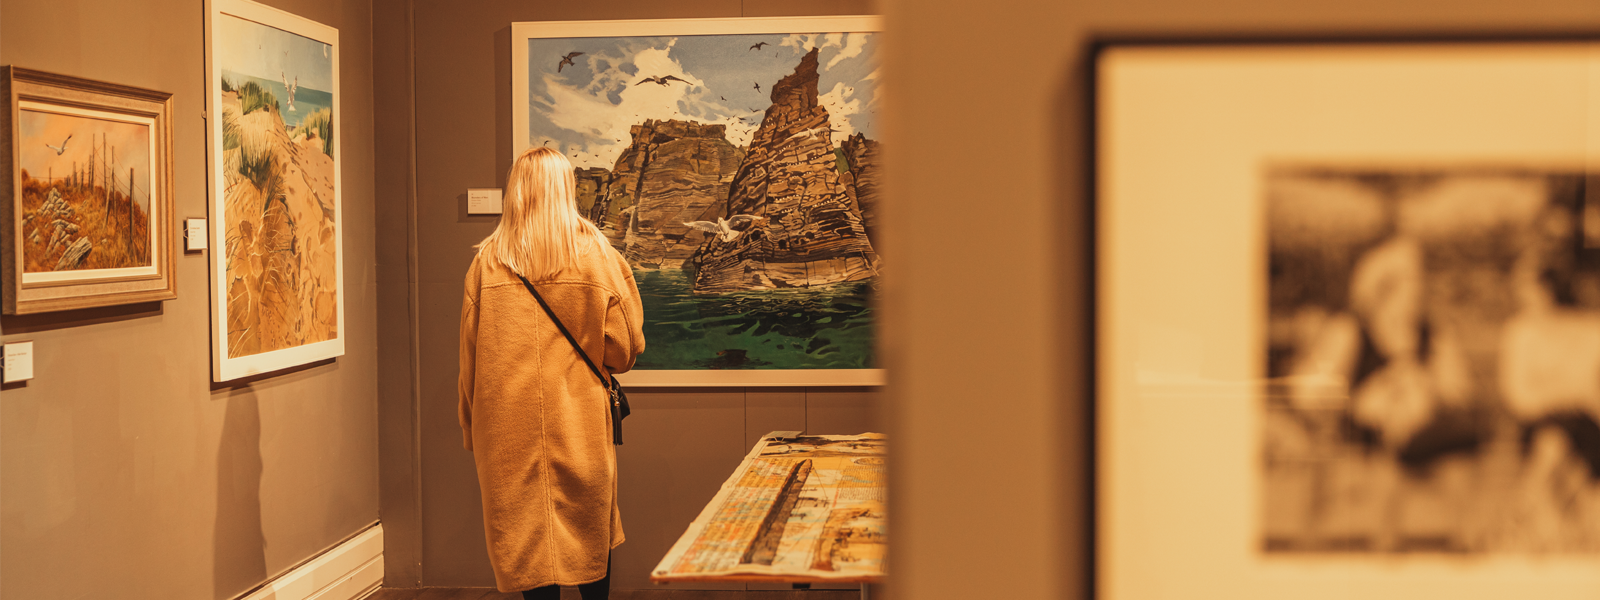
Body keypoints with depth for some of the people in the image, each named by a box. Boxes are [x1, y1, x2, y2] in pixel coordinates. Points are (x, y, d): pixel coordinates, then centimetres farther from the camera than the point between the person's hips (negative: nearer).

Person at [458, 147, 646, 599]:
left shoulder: (487, 262, -2)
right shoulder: (596, 256, -6)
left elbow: (470, 358, 2)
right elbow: (625, 349, -5)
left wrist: (471, 432, 12)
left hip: (509, 430, 1)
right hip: (580, 426, 0)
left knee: (526, 539, 8)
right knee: (590, 536, 16)